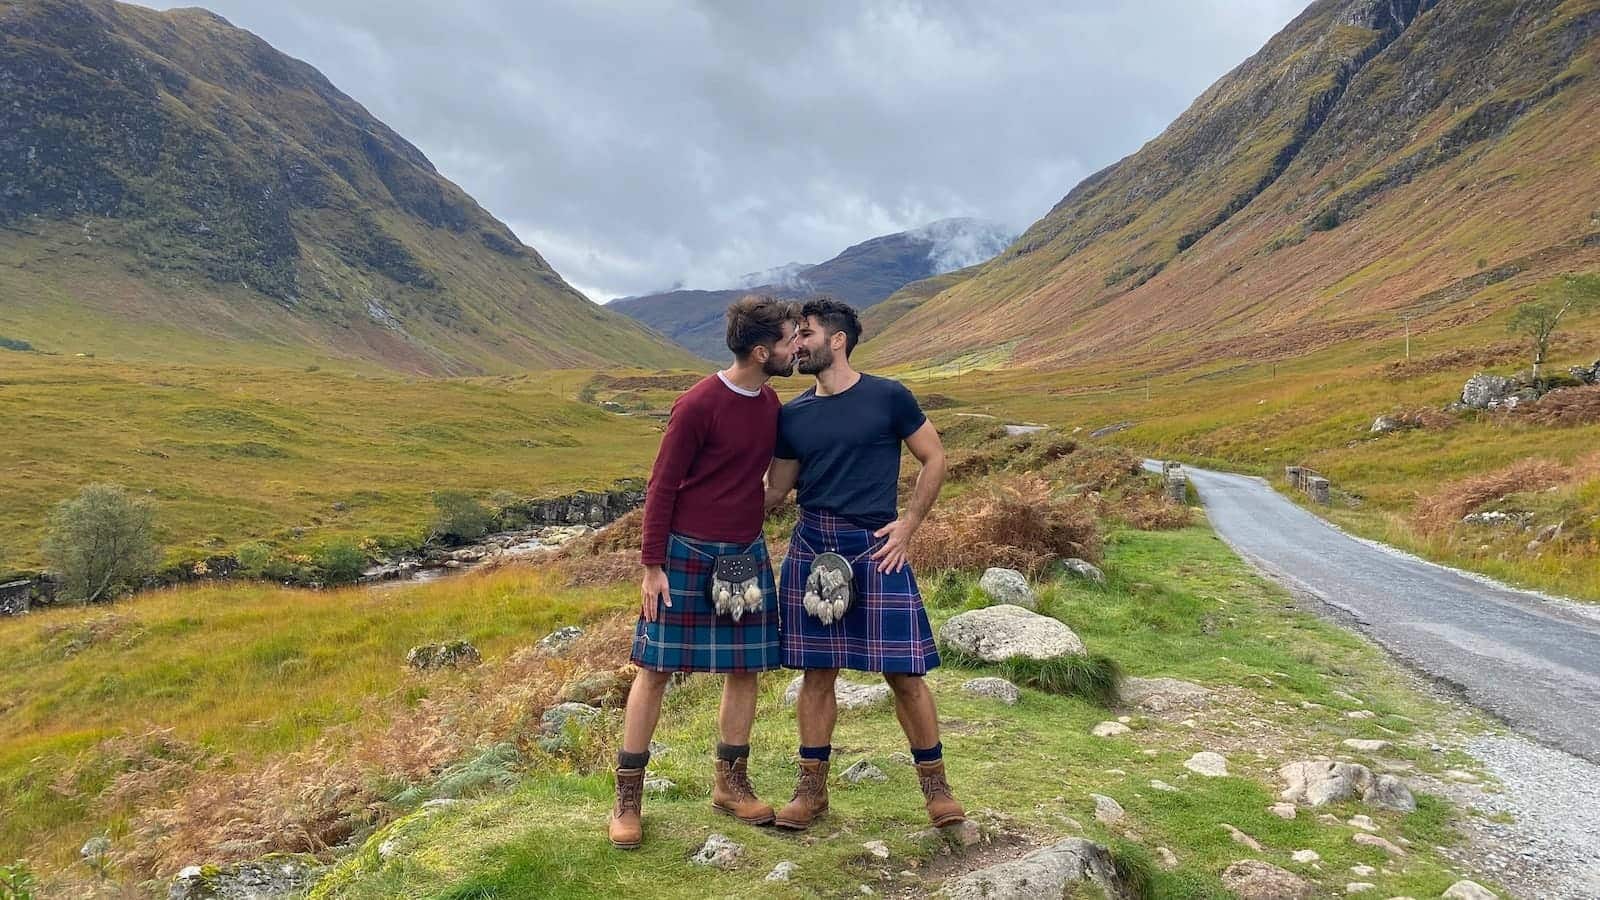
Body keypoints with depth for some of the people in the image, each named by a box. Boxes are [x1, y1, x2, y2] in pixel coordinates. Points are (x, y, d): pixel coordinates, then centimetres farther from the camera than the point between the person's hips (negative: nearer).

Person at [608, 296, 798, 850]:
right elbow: (662, 485, -12)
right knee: (655, 669, 1)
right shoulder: (699, 404, -16)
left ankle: (731, 784, 24)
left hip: (747, 554, 6)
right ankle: (627, 797, 12)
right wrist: (652, 566, -13)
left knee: (744, 668, 8)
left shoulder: (771, 402, 5)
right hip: (686, 554, -6)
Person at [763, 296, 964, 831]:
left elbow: (934, 459, 4)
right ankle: (812, 789, 22)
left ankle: (936, 786, 17)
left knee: (904, 673, -1)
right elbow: (774, 490, 13)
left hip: (875, 549, -3)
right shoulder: (792, 415, 8)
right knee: (817, 672, 9)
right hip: (811, 549, 4)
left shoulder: (888, 397, -3)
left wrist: (908, 524, -4)